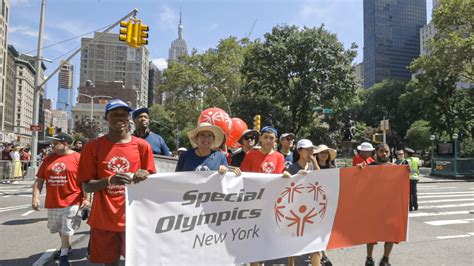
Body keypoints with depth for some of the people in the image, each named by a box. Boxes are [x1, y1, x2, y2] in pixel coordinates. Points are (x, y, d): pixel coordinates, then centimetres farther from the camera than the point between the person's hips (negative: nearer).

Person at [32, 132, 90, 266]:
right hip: (53, 202, 6)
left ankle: (63, 255, 19)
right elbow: (39, 180, 6)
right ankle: (66, 246, 45)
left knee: (66, 230, 2)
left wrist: (86, 198, -14)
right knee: (60, 229, 22)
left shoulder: (78, 158, -10)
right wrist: (35, 197, -3)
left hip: (71, 202, -5)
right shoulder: (48, 159, 5)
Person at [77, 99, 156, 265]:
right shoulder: (93, 147, -2)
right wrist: (109, 180, -22)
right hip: (103, 219, 0)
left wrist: (145, 176, -18)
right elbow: (87, 187, -3)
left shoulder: (142, 146, -1)